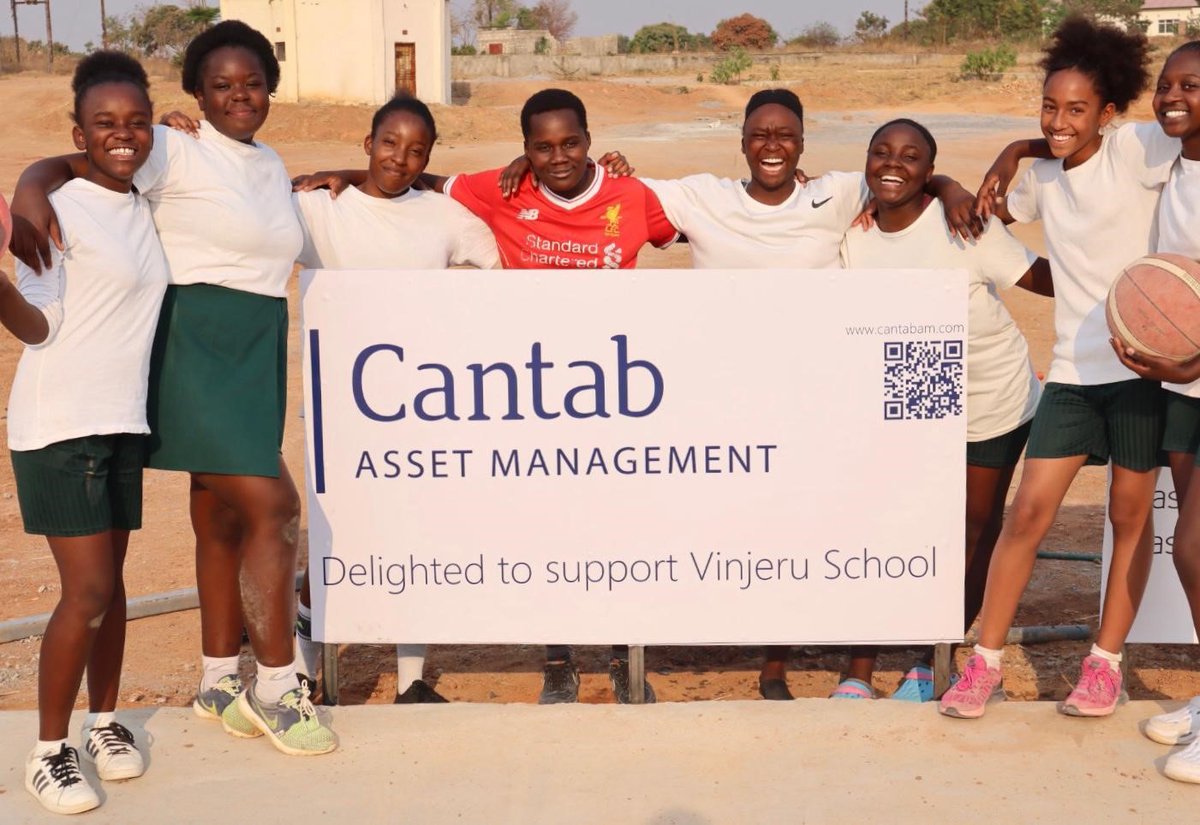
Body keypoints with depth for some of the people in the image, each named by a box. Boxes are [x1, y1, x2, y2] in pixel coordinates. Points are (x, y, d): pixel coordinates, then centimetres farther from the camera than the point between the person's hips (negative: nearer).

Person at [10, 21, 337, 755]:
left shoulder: (272, 166, 15)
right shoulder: (175, 152, -8)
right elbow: (62, 165, -14)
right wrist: (31, 196, -35)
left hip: (258, 352, 8)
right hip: (200, 345, -8)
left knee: (223, 515, 13)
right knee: (273, 506, -11)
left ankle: (220, 682, 23)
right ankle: (277, 686, 1)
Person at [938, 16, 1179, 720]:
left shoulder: (1137, 149, -7)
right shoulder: (1043, 176, 10)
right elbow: (995, 210, 27)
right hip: (1074, 369, 4)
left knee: (1131, 512, 7)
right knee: (1029, 510, -2)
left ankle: (1107, 664, 21)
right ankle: (985, 664, 8)